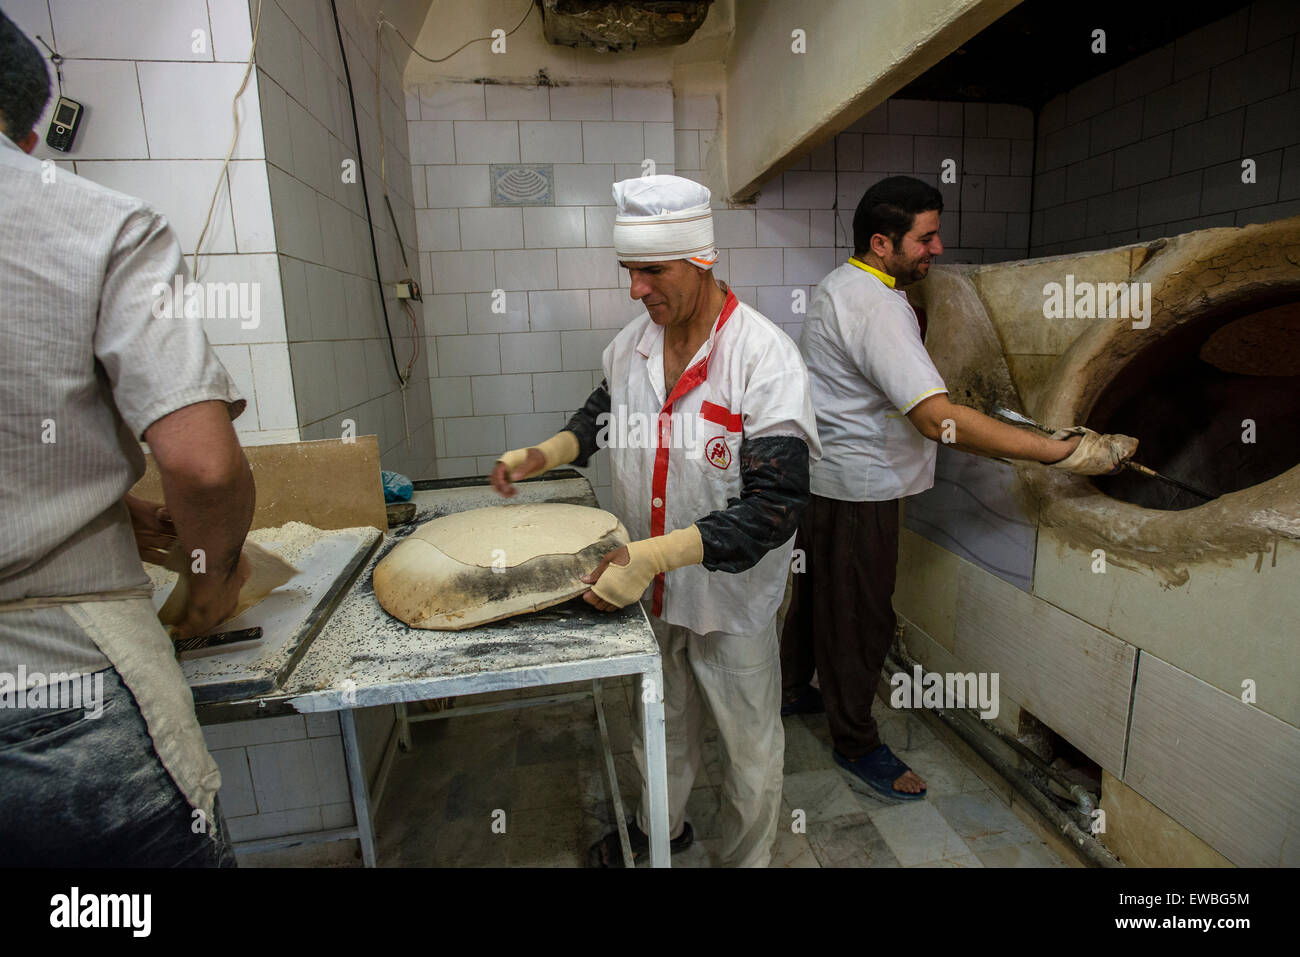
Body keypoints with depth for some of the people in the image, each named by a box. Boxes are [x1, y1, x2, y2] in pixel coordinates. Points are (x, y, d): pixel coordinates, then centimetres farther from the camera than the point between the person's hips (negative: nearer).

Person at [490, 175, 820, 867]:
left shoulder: (764, 356, -22)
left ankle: (747, 859, 46)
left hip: (730, 598, -5)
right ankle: (660, 828, 55)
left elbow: (775, 504, -28)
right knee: (659, 723, 27)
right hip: (644, 586, 5)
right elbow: (605, 413, 18)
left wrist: (658, 552, -35)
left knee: (748, 745, 17)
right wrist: (547, 453, 0)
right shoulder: (632, 344, -4)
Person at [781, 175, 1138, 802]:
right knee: (859, 616, 4)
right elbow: (938, 419, -33)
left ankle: (792, 689, 43)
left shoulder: (841, 284, 10)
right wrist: (1062, 453, -31)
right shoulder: (876, 307, -24)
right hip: (855, 487, -10)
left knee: (816, 589, 23)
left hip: (820, 471, 10)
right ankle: (856, 744, 23)